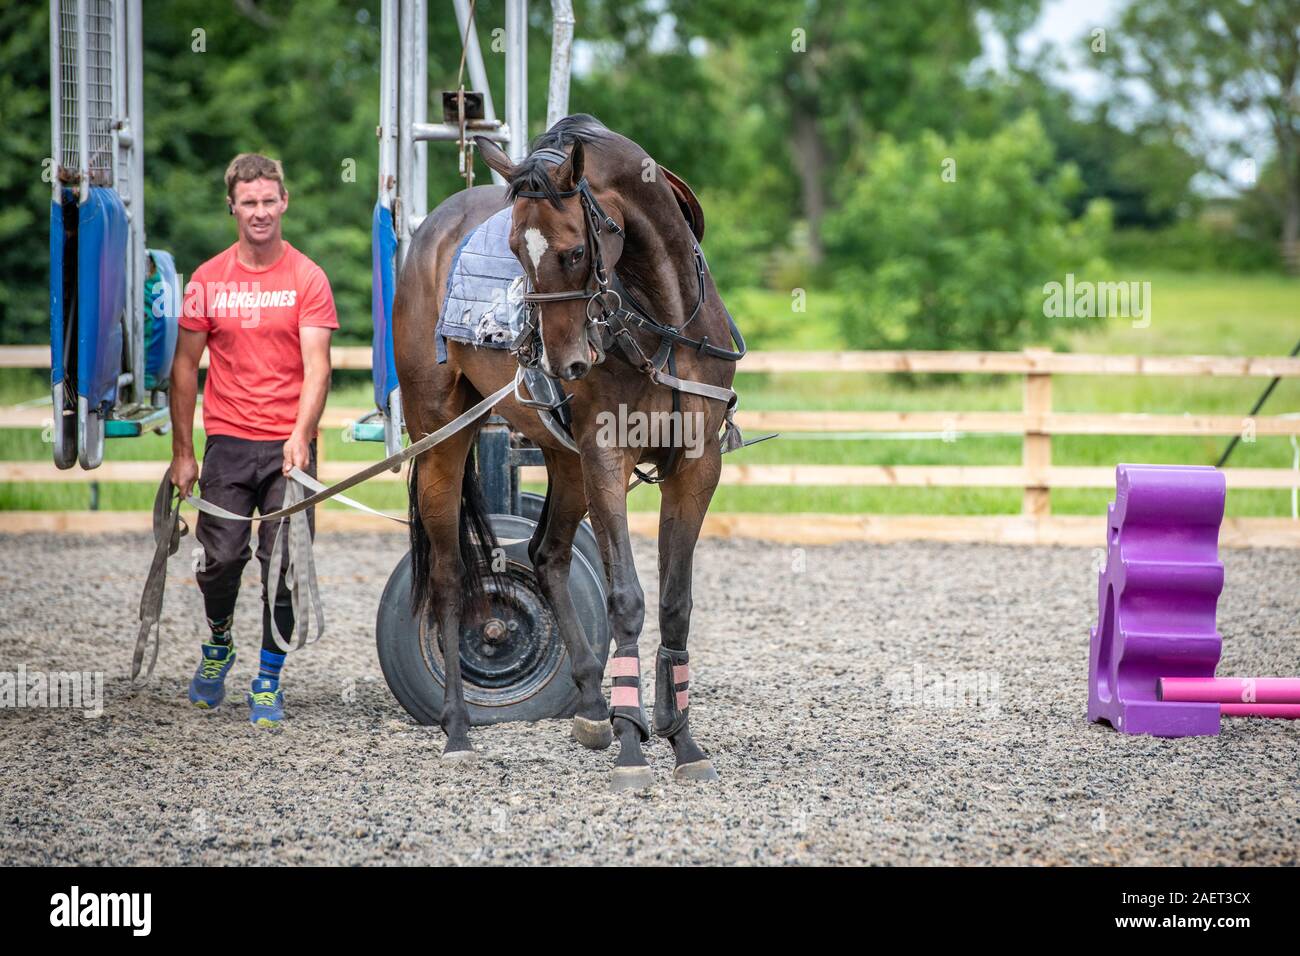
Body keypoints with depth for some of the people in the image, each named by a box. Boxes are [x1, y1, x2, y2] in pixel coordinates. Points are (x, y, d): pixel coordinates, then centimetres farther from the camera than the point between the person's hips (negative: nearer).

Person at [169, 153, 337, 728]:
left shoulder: (307, 279, -1)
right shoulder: (208, 280, 6)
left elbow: (316, 367, -10)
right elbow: (185, 367, 11)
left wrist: (300, 436, -25)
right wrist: (182, 452, 7)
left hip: (289, 446, -1)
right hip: (228, 443, 1)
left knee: (284, 566, -2)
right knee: (221, 557, -6)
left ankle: (269, 680, 12)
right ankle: (217, 646, 24)